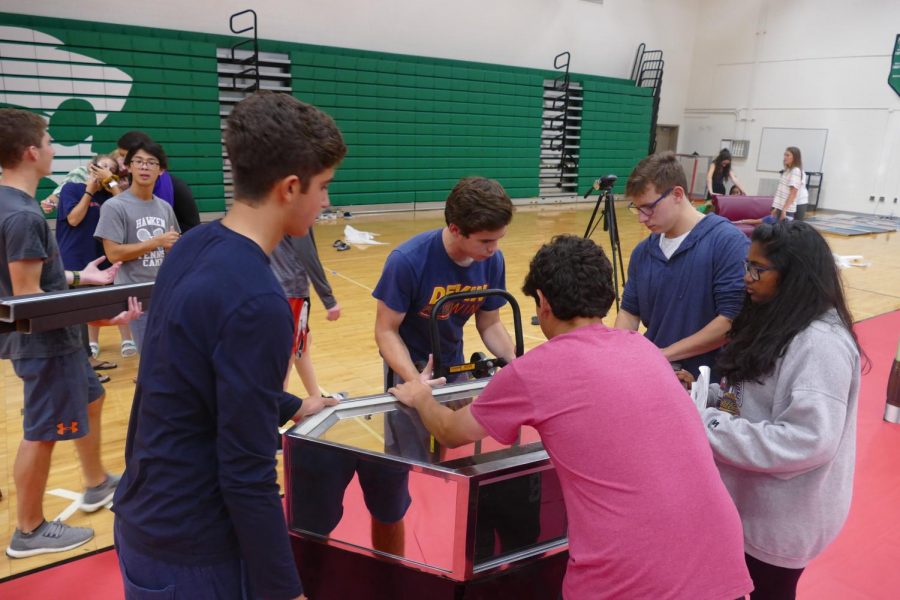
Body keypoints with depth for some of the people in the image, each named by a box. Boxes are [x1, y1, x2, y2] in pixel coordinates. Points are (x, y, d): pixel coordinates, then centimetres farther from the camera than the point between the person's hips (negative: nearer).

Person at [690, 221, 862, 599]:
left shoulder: (821, 343, -26)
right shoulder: (775, 322, 4)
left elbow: (808, 441, -32)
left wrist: (709, 425, -30)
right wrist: (706, 395, -4)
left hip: (783, 514, -8)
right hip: (751, 500, 8)